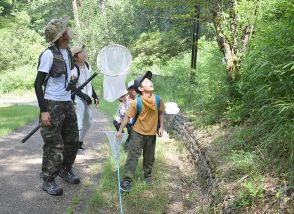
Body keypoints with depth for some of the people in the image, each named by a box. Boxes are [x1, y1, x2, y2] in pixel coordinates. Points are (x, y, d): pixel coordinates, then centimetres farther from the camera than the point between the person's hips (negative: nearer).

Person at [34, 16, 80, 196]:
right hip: (52, 105, -7)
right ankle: (48, 181, 12)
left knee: (72, 141, 15)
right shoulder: (49, 54, -15)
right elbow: (38, 83, -14)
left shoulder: (68, 52, 8)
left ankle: (65, 170, 35)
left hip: (67, 103, 8)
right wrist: (44, 111, -20)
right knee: (54, 145, -2)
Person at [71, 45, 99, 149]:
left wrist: (95, 96, 15)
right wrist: (85, 96, -18)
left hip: (87, 99, 9)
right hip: (78, 99, -9)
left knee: (88, 123, 18)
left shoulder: (87, 65, 8)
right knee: (78, 125, -14)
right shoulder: (74, 69, -18)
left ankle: (79, 141, 34)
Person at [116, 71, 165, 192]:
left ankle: (148, 175, 36)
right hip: (138, 133, -3)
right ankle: (126, 180, 0)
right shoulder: (136, 102, -20)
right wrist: (120, 130, -9)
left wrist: (161, 127, 4)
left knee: (149, 157, 16)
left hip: (152, 133, 4)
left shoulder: (157, 99, -10)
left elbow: (161, 113, 7)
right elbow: (127, 116, -12)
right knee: (133, 156, -4)